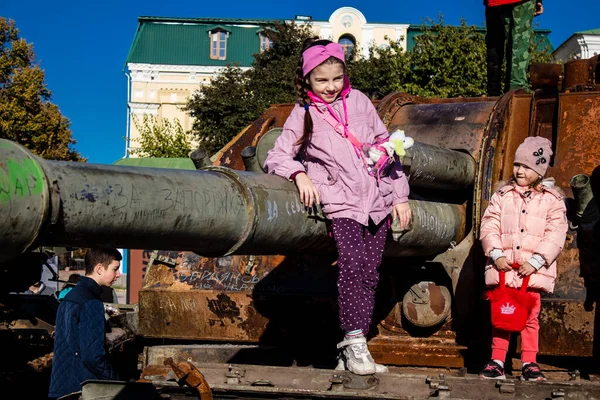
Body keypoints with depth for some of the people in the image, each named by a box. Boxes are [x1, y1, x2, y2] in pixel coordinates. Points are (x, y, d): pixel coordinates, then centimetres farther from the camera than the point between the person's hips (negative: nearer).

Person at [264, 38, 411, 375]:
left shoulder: (358, 101, 12)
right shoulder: (304, 114, 5)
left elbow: (386, 146, 17)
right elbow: (277, 157, 1)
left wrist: (399, 196, 14)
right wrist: (300, 174, -21)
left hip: (377, 198, 4)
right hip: (340, 201, -3)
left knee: (370, 273, -2)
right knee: (352, 263, -24)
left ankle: (353, 347, 4)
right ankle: (355, 344, -18)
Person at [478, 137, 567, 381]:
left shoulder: (552, 200, 2)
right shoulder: (502, 196, 7)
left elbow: (555, 234, -5)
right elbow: (489, 227, 3)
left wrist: (535, 261, -14)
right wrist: (496, 254, -11)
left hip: (533, 270, -1)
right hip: (503, 267, 1)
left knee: (531, 317, 5)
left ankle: (529, 363, 13)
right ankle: (497, 361, 10)